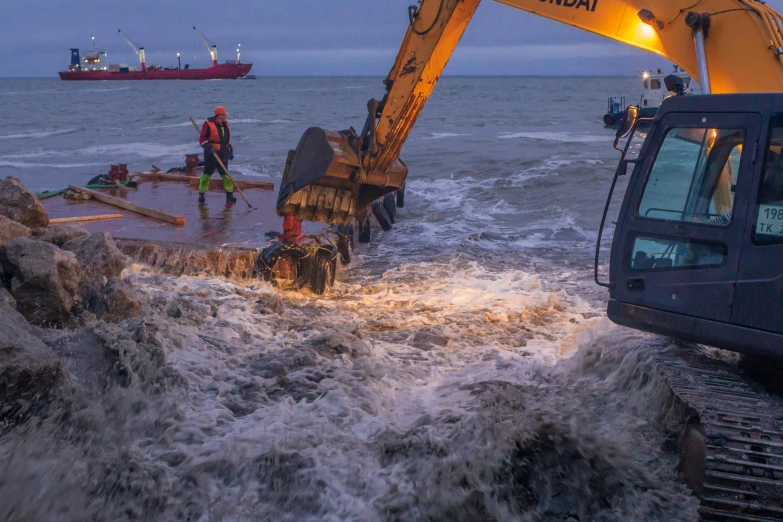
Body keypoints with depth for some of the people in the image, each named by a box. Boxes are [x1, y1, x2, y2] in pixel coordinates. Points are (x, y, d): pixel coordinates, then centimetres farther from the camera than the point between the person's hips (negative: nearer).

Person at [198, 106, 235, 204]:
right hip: (211, 154, -6)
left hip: (223, 155, 6)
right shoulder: (209, 124, -10)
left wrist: (230, 151, 20)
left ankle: (229, 196, 9)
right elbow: (202, 139, -13)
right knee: (207, 175, 2)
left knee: (226, 175, 5)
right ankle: (201, 195, 12)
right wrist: (209, 148, -25)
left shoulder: (225, 125, 11)